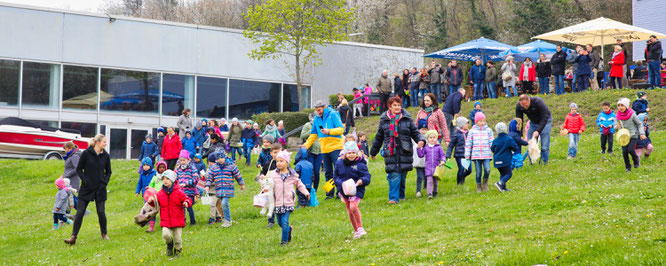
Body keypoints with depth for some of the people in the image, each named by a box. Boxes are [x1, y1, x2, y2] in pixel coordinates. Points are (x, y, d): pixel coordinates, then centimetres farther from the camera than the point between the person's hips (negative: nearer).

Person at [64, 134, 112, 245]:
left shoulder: (105, 156, 3)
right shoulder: (86, 153, -6)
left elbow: (108, 172, 14)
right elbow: (78, 169, 0)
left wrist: (105, 182, -1)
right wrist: (85, 180, -10)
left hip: (100, 189, 2)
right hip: (86, 188, -2)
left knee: (101, 212, 2)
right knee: (80, 212, -4)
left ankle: (104, 234, 24)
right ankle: (73, 237, -4)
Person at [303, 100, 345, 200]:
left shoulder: (333, 115, -4)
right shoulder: (317, 118, 13)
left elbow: (341, 129, -9)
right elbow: (314, 134, 19)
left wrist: (329, 131, -22)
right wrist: (306, 145, 10)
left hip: (335, 147, -6)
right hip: (324, 149, 6)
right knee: (328, 172, 7)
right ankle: (330, 193, 12)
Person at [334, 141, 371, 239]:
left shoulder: (360, 165, -10)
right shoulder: (339, 163, 1)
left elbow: (367, 176, -9)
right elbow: (335, 176, 11)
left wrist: (361, 181, -30)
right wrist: (340, 183, -8)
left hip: (356, 191, -5)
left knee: (353, 207, -25)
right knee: (350, 212, 10)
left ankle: (360, 227, -9)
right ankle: (356, 231, 26)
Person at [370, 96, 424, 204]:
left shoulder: (407, 118, 7)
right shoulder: (384, 120, 8)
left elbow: (414, 132, 10)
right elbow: (379, 137, 17)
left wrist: (420, 140, -10)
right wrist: (373, 151, 24)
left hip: (404, 151, 1)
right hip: (390, 152, -1)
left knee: (402, 175, 7)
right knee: (394, 175, -11)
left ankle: (401, 195, 25)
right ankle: (393, 198, -11)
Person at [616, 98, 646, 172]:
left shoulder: (632, 115, -12)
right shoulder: (618, 116, -2)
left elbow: (639, 124, -1)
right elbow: (616, 126, 8)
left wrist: (642, 133, -9)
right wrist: (617, 127, -17)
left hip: (633, 136, -3)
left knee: (631, 150, -17)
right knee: (625, 152, -5)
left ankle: (636, 160, 15)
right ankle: (628, 167, 14)